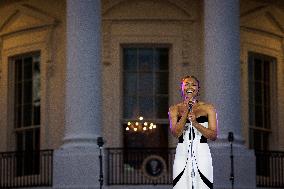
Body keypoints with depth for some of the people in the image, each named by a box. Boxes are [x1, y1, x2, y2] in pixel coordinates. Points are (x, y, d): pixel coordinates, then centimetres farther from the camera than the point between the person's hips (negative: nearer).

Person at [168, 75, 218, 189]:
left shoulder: (208, 108, 6)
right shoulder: (175, 109, 9)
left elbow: (213, 136, 0)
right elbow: (175, 133, -4)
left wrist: (195, 123, -13)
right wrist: (186, 112, -14)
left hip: (202, 155, -1)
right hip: (182, 154, 1)